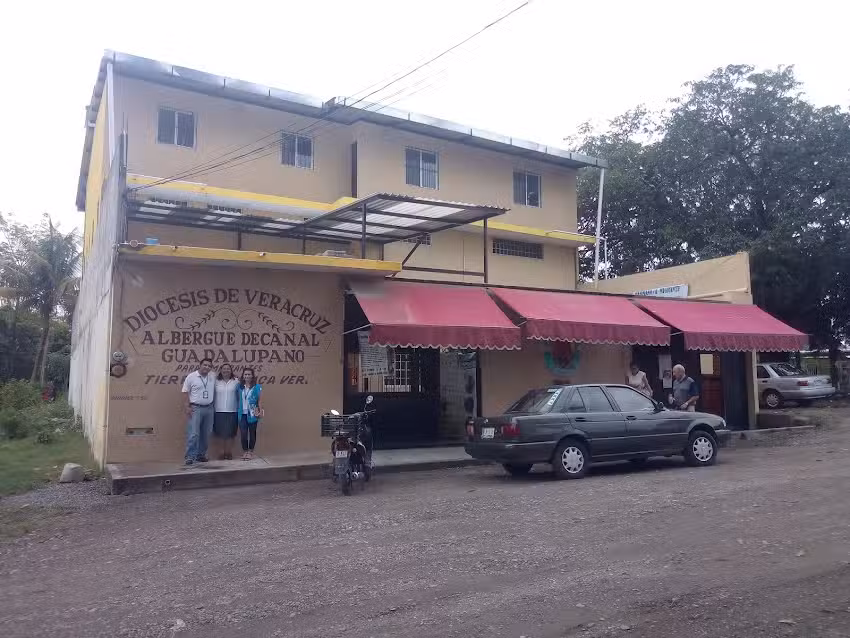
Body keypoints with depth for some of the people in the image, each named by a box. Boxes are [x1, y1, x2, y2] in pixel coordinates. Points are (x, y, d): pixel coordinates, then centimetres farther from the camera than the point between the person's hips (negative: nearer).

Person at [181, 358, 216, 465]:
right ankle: (190, 457, -6)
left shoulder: (213, 376, 7)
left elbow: (215, 390, 19)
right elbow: (186, 392, -3)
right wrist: (188, 406, -10)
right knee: (193, 434, -9)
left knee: (205, 434, 9)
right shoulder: (191, 377, -4)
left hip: (209, 408, 5)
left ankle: (201, 455, 19)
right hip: (195, 408, -5)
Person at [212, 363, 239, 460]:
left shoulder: (236, 381, 3)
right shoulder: (216, 382, 5)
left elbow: (239, 396, 5)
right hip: (219, 411, 1)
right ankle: (223, 452, 13)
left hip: (232, 411, -1)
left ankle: (229, 452, 10)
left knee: (230, 433, 1)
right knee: (221, 433, 3)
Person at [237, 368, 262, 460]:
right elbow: (237, 399, 11)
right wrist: (237, 409, 2)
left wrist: (259, 411, -9)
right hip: (242, 414, 2)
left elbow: (259, 400, -1)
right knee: (243, 433, -2)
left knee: (252, 433, 6)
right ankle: (244, 451, 12)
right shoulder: (239, 386, 6)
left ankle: (251, 452, 16)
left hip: (252, 414, -2)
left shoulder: (257, 387, -2)